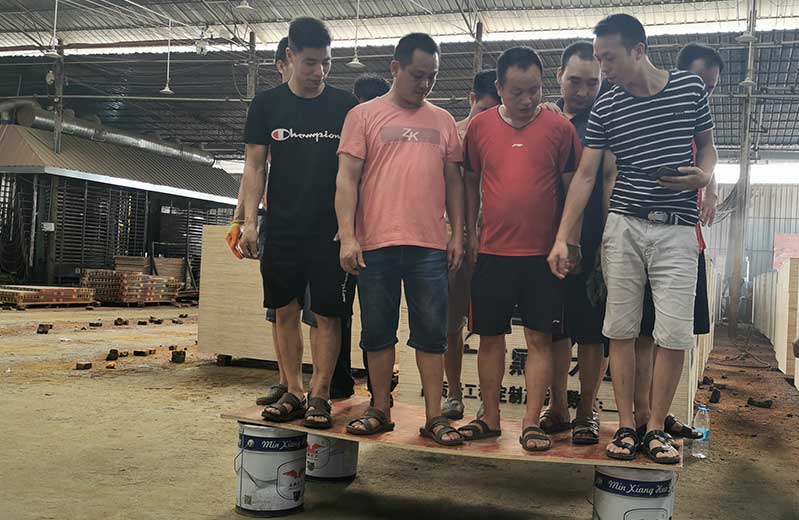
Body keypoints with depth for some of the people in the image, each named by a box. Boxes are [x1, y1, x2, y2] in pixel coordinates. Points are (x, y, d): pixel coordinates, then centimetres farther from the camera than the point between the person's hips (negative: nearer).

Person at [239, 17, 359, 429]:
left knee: (328, 314, -2)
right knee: (285, 311, 6)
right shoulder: (267, 104, 6)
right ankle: (293, 392, 15)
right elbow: (254, 166, 7)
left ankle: (319, 395, 6)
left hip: (332, 229, -1)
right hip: (282, 228, 2)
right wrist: (250, 221, -2)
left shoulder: (345, 106, 3)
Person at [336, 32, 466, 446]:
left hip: (430, 245, 2)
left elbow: (453, 180, 15)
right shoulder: (364, 116, 5)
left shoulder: (443, 121, 14)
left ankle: (434, 417, 11)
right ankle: (380, 410, 21)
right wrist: (347, 236, -9)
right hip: (376, 243, -1)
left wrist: (458, 234, 6)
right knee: (377, 332, 7)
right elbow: (347, 178, -1)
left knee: (431, 334, 3)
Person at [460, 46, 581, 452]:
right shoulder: (479, 126, 3)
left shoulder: (559, 127, -1)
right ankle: (490, 419, 21)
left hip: (542, 252, -1)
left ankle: (531, 422, 11)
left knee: (539, 338, 2)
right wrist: (471, 232, 8)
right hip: (492, 251, 2)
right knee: (490, 336, 8)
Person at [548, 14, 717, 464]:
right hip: (625, 226, 1)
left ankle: (657, 427, 11)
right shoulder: (604, 110, 4)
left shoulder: (691, 88, 3)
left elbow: (708, 145, 16)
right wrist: (562, 238, -1)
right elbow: (585, 175, 4)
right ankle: (627, 426, 13)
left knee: (676, 335, -5)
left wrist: (704, 175, -8)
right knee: (621, 331, 2)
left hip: (678, 229, -1)